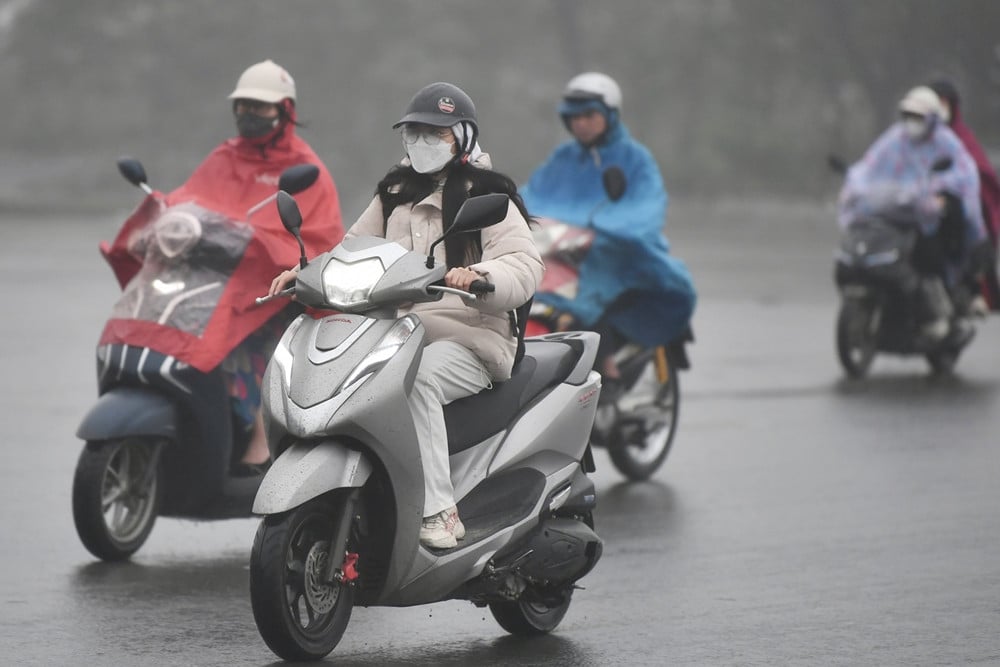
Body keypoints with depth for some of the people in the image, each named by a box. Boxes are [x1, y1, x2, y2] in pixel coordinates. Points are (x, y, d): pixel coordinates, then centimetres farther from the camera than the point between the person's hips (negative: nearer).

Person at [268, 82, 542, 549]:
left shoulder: (487, 198, 2)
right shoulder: (394, 194, 23)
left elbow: (524, 266, -10)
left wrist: (479, 277, -32)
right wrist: (305, 273, 7)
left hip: (465, 340, -6)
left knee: (416, 379, -38)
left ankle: (438, 511, -39)